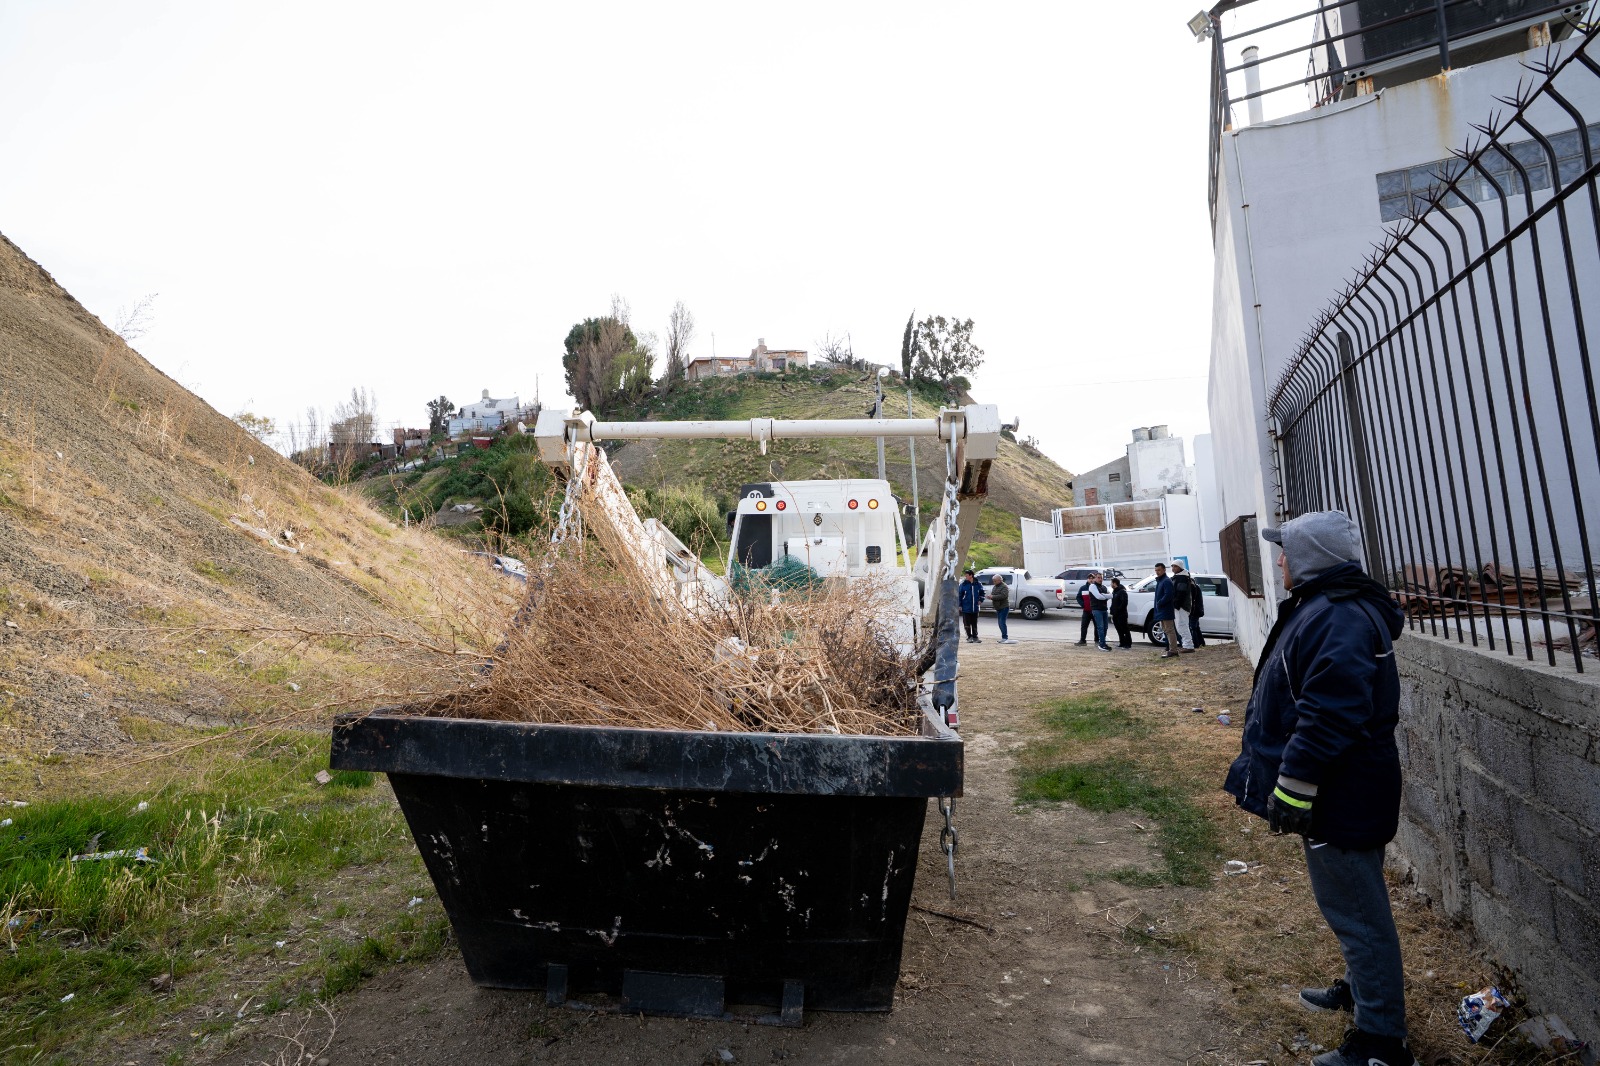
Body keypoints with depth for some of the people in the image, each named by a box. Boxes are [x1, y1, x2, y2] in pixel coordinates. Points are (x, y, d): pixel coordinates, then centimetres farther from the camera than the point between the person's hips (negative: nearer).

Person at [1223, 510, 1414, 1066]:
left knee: (1356, 911, 2)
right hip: (1340, 793, 11)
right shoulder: (1327, 608, 10)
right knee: (1355, 905, 26)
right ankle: (1361, 989, 44)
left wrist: (1293, 787, -24)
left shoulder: (1338, 619, -25)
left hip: (1341, 800, -11)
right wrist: (1294, 784, 24)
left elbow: (1329, 715, -30)